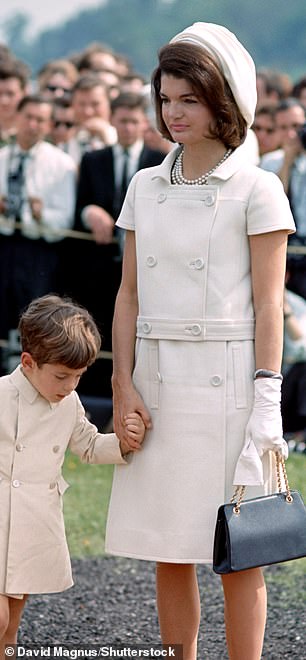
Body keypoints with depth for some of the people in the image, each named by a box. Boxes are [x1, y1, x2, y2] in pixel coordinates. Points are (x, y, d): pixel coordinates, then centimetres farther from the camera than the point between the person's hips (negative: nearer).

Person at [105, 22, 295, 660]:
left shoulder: (256, 190, -3)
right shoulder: (146, 187, 11)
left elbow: (268, 303, -5)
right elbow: (130, 294, 11)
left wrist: (267, 400, -11)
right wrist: (124, 386, 0)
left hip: (226, 378, -5)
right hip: (158, 380, 5)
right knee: (168, 554, 7)